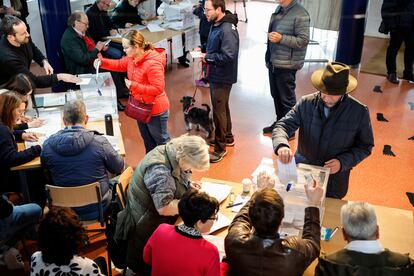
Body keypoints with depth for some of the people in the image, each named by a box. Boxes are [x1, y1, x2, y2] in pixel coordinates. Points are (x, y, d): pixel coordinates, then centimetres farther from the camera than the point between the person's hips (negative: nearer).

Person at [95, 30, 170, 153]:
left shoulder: (153, 64, -32)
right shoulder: (133, 57, -4)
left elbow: (157, 89, -32)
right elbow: (120, 64, 13)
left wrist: (133, 86, -32)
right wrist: (102, 62, -5)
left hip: (155, 110, -9)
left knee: (162, 140, 12)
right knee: (147, 139, 26)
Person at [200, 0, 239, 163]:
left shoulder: (227, 29, -24)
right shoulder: (215, 25, 6)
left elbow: (228, 56, -31)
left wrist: (207, 57, -20)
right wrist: (202, 49, 3)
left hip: (222, 77, -10)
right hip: (215, 75, 10)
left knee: (219, 110, -1)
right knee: (222, 107, 21)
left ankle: (220, 147, 12)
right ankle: (227, 137, 38)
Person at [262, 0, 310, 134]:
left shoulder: (300, 14, -16)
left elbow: (303, 40, -18)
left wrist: (281, 38, -25)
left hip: (286, 65, -8)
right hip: (273, 63, 8)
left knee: (287, 98, 3)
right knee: (276, 96, 19)